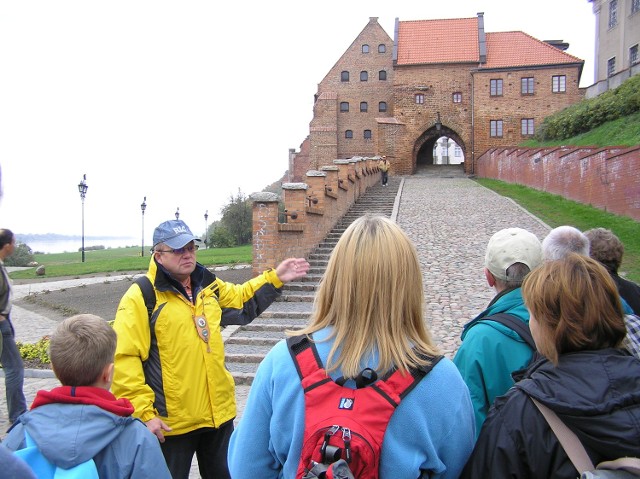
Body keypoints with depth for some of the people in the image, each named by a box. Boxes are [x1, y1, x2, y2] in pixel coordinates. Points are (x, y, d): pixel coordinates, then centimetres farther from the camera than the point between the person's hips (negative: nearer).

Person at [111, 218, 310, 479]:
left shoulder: (208, 285, 5)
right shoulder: (140, 297, -15)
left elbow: (240, 301, 22)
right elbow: (124, 361, -18)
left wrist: (274, 279, 11)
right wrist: (143, 414, -20)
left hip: (219, 413, 6)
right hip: (170, 422, -6)